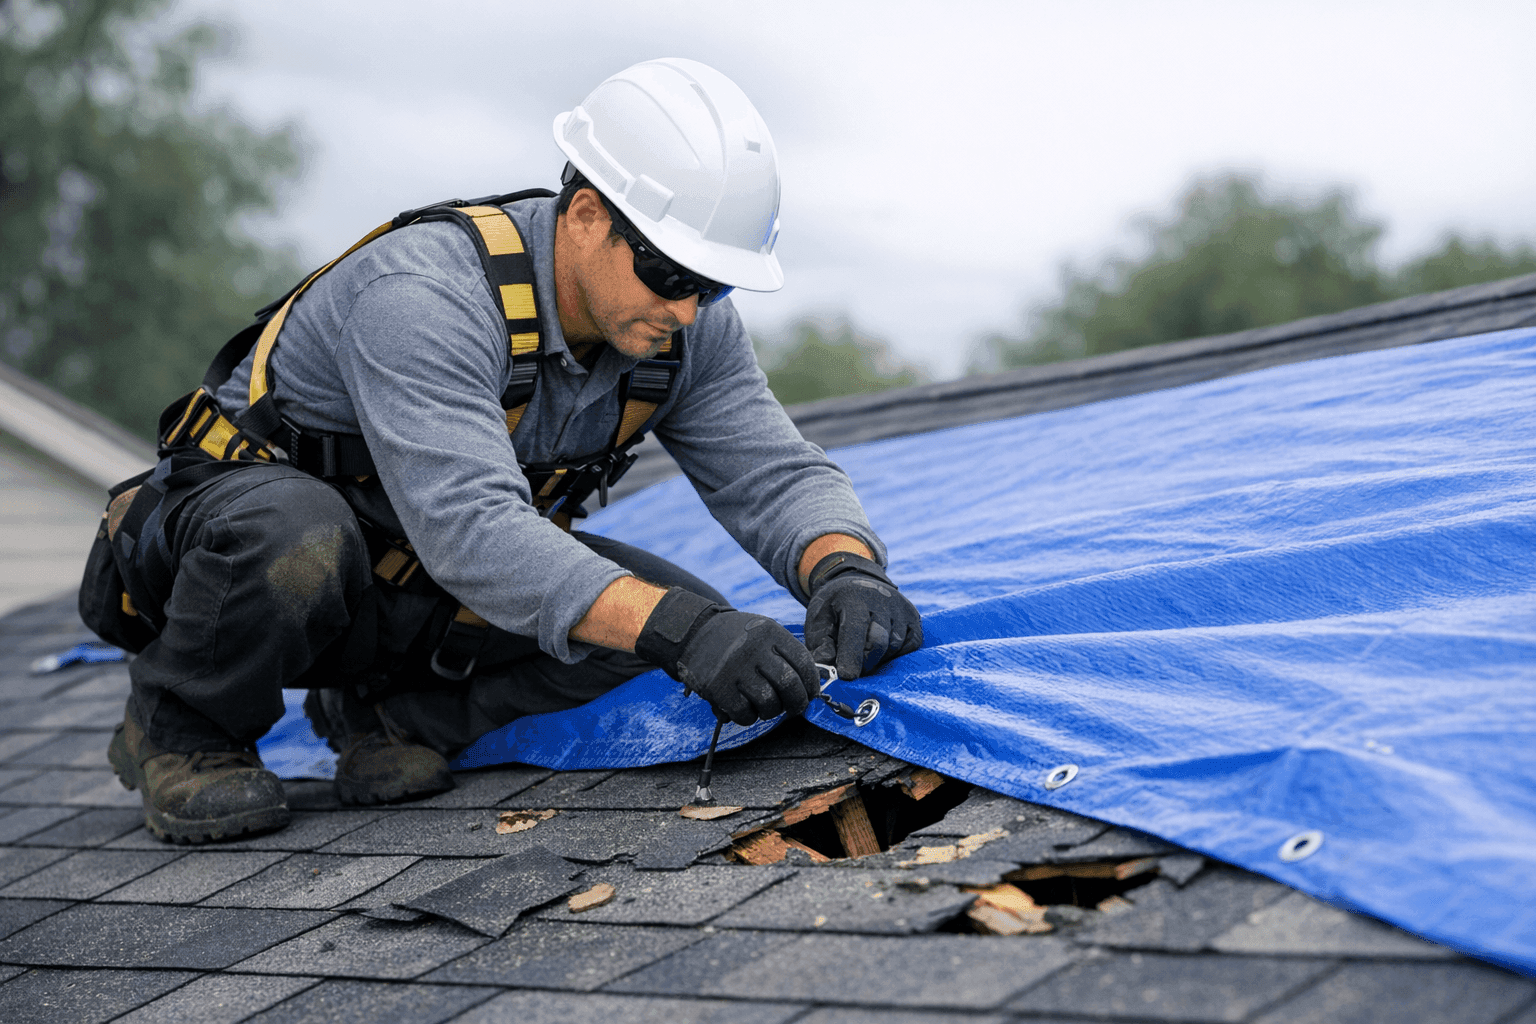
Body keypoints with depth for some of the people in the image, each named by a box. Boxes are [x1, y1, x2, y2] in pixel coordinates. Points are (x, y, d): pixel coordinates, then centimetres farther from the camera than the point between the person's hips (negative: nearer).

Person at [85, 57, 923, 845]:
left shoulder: (684, 325, -14)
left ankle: (388, 710, 2)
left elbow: (773, 471, -14)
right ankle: (177, 730, -9)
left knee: (659, 611, -17)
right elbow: (471, 530, -46)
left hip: (409, 596, 6)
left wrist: (845, 571, -36)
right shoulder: (422, 293, -36)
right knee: (298, 544, -42)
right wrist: (677, 627, -55)